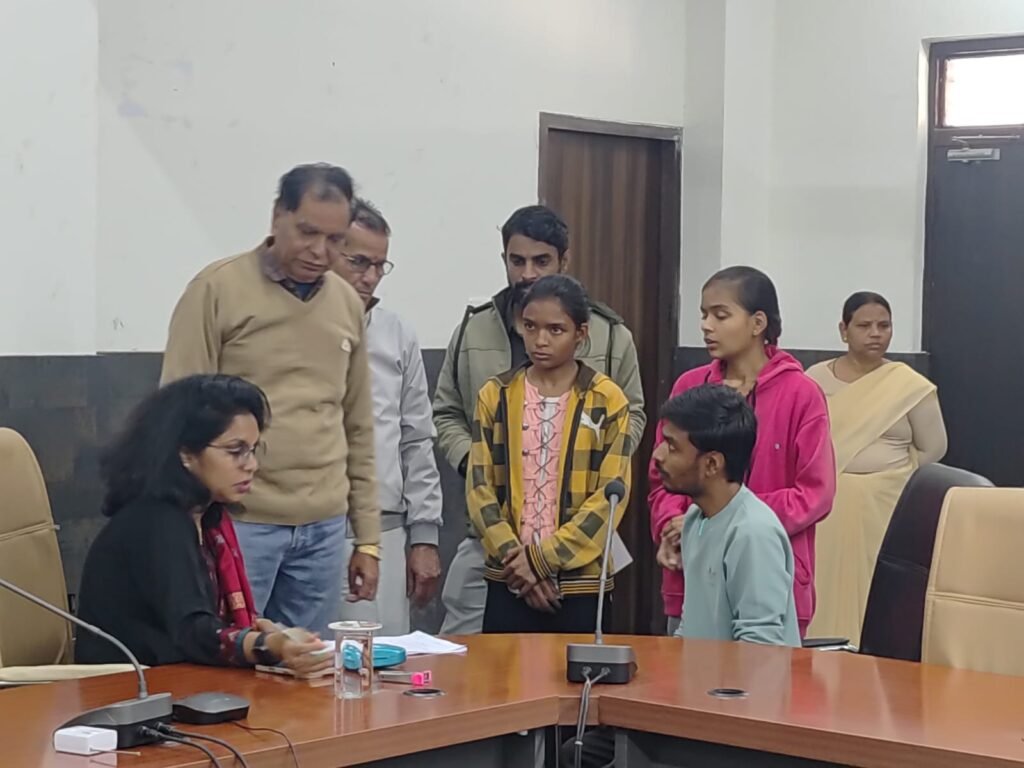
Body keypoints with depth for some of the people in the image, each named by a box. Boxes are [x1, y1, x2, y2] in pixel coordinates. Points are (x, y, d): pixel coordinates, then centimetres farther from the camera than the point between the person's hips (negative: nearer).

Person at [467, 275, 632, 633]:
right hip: (509, 581, 2)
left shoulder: (607, 400, -1)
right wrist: (513, 555, -11)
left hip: (580, 583, -2)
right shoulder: (495, 396, 6)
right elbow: (480, 487, 2)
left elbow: (611, 496, -6)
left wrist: (542, 558, -11)